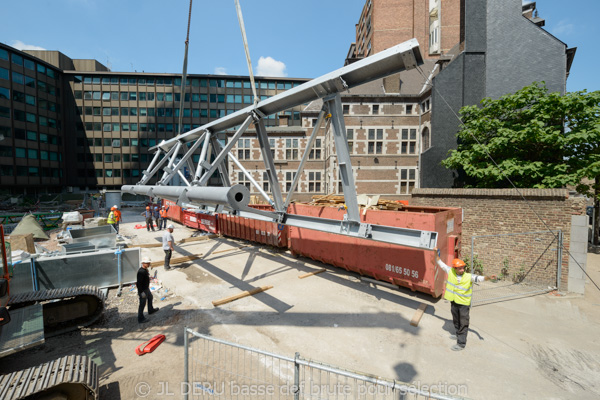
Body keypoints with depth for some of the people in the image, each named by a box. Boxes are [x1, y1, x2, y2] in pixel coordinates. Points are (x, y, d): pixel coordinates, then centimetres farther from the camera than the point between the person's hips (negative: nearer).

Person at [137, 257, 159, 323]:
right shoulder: (141, 271, -30)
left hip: (146, 288, 10)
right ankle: (140, 318, 19)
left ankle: (150, 310, 50)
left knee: (150, 297, 28)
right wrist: (142, 292, -26)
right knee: (142, 304, 3)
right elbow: (139, 283, -29)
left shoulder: (145, 269, 0)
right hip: (142, 290, -10)